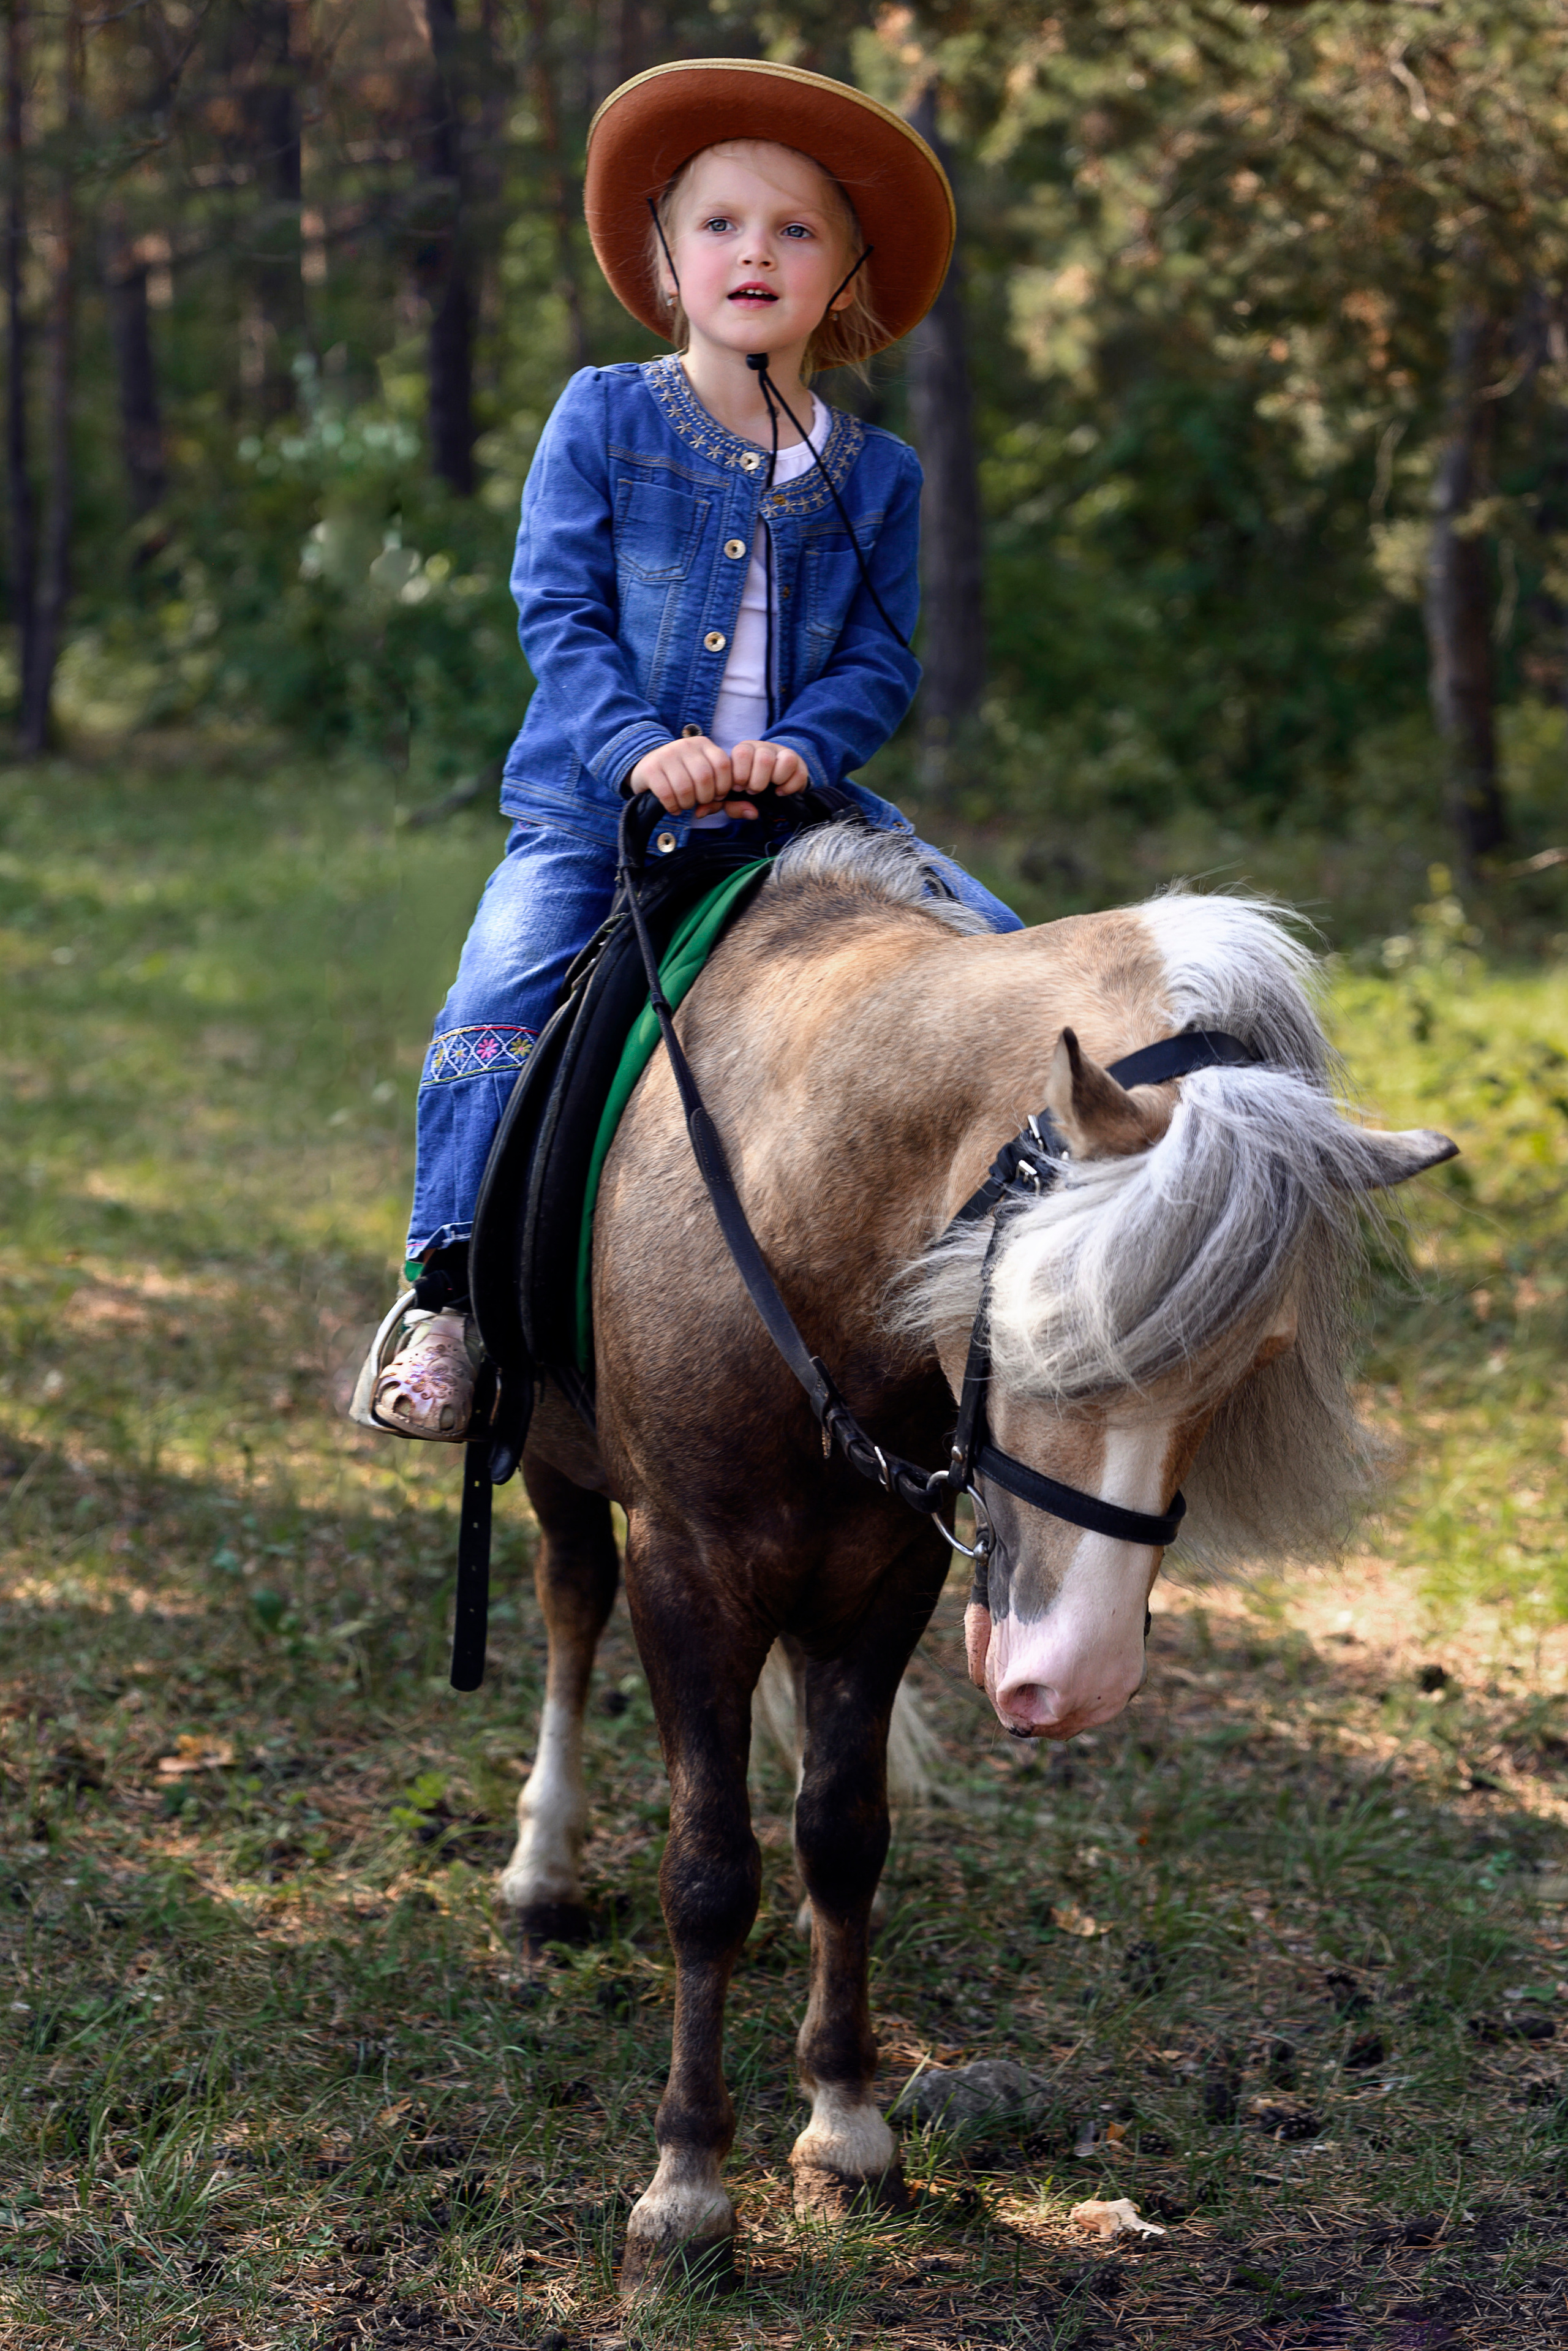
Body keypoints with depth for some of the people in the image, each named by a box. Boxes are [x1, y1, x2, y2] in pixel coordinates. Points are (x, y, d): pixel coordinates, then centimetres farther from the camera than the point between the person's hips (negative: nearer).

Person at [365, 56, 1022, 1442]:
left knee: (995, 950, -12)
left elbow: (881, 661, 4)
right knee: (504, 987, -24)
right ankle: (446, 1285, -12)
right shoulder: (603, 418, 1)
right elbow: (560, 613, -4)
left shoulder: (877, 475, 6)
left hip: (797, 806, 2)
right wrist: (640, 749, -21)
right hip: (594, 807, -2)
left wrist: (802, 746, -18)